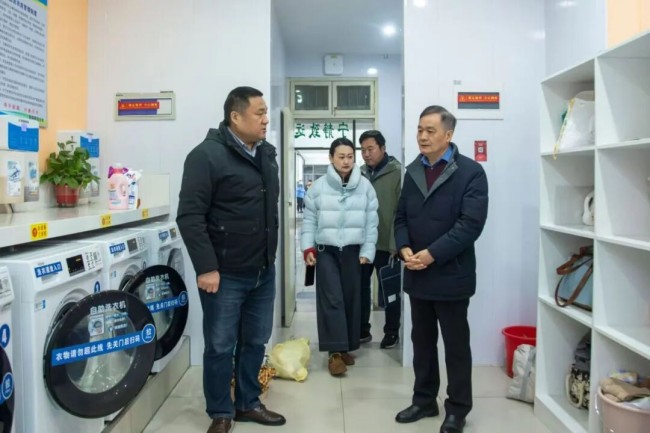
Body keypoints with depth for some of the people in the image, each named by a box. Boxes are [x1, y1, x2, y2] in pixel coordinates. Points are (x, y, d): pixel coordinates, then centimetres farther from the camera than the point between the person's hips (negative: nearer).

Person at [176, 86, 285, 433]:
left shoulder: (267, 153, 9)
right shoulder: (207, 155, -13)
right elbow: (190, 215, -17)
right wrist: (206, 268, -20)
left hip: (263, 271, 7)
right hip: (225, 273, -7)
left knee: (255, 342, 17)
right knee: (220, 346, 8)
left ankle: (248, 403, 35)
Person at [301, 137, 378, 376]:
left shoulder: (365, 186, 0)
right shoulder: (318, 186, -2)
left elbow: (371, 223, 2)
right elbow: (309, 220, 1)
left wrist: (367, 251, -3)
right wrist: (308, 248, -5)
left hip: (353, 251, 2)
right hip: (326, 250, -2)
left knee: (351, 299, 9)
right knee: (331, 299, -8)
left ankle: (346, 348, 23)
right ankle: (335, 352, -3)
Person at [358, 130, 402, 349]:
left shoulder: (397, 173, -9)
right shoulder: (360, 173, 7)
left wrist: (396, 244, -17)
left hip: (386, 244, -5)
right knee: (359, 286, 13)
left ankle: (392, 332, 26)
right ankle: (362, 330, 29)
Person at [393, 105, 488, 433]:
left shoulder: (471, 172, -8)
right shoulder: (413, 171, 11)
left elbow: (471, 224, -17)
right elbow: (401, 216, 11)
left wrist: (432, 254, -20)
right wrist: (404, 249, -8)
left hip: (451, 275, -5)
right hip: (417, 275, 6)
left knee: (455, 345, 8)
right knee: (422, 342, 16)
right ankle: (424, 400, 32)